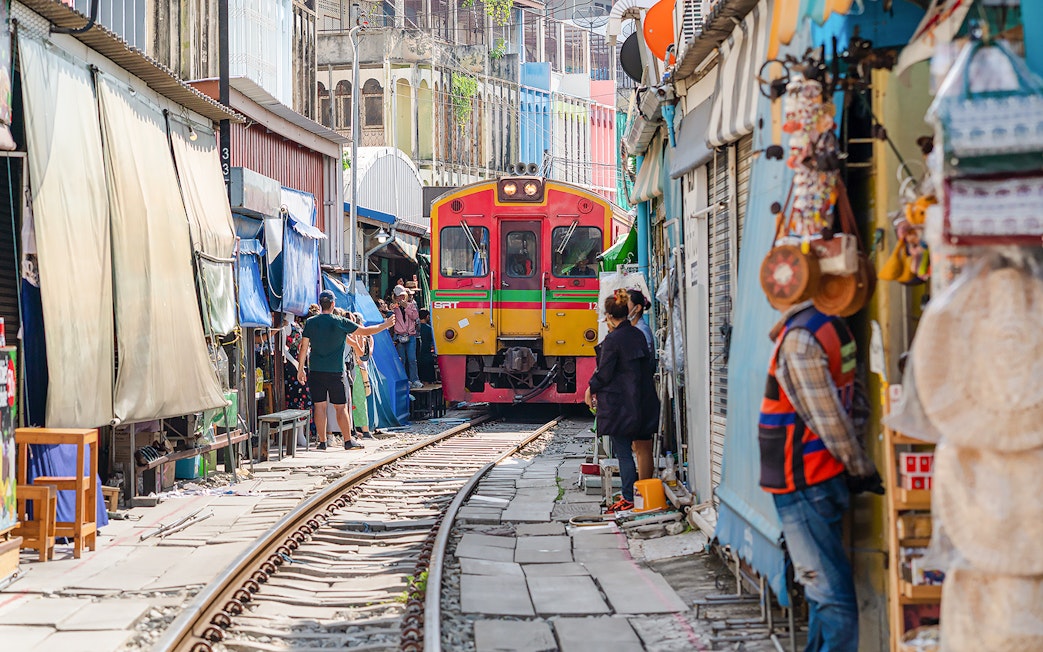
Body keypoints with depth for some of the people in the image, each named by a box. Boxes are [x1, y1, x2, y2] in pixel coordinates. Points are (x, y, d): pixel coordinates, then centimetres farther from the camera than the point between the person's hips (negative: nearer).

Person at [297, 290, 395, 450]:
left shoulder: (310, 322, 0)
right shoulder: (341, 322, -5)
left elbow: (304, 348, 2)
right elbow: (365, 331, 0)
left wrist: (301, 369, 11)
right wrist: (385, 325, 15)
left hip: (316, 371, 2)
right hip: (336, 371, -2)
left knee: (319, 406, 5)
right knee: (341, 407, 5)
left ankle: (322, 442, 5)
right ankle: (348, 440, 8)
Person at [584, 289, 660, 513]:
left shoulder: (613, 339, -14)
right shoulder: (638, 335, 8)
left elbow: (604, 373, -13)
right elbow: (648, 367, 16)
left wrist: (591, 389, 6)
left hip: (617, 403, -8)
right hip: (640, 401, 8)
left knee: (623, 452, -4)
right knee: (628, 450, 14)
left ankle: (629, 500, -3)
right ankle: (632, 495, 16)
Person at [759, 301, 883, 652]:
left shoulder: (798, 339, -19)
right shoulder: (833, 326, 9)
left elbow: (829, 419, -18)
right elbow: (857, 404, 12)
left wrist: (860, 469, -7)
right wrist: (860, 469, 11)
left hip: (805, 486, -10)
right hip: (825, 478, 10)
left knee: (830, 593, -6)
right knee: (822, 588, 18)